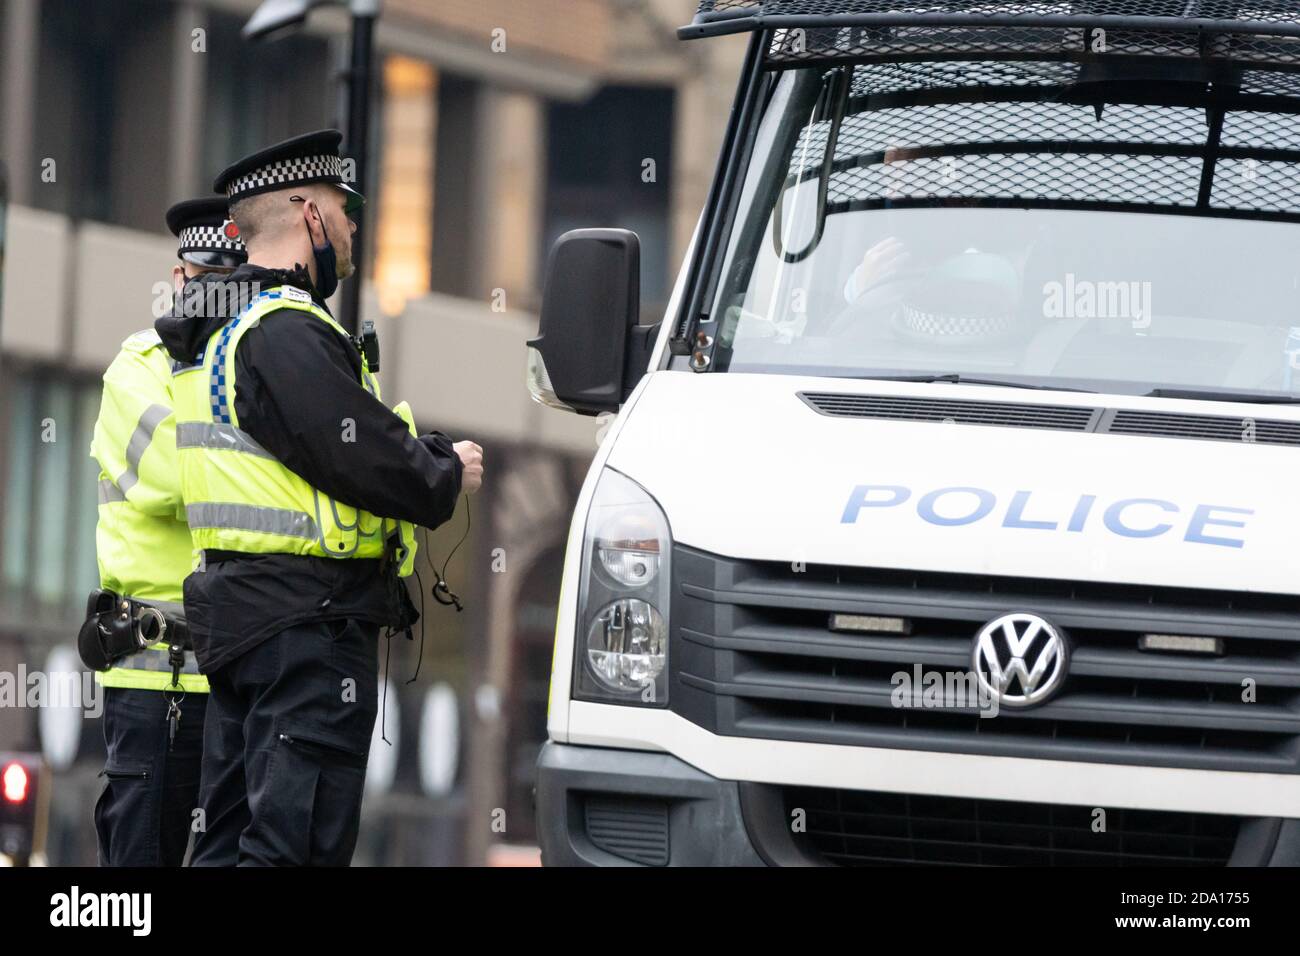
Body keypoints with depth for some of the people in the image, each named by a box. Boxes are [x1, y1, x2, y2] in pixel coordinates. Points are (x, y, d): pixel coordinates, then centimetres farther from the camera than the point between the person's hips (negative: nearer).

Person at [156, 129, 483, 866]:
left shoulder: (222, 335, 19)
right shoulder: (287, 334, -15)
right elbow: (363, 460, -19)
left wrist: (429, 453, 9)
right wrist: (448, 474, -1)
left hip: (240, 616, 11)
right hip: (309, 624, -11)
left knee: (234, 838, 13)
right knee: (300, 841, -12)